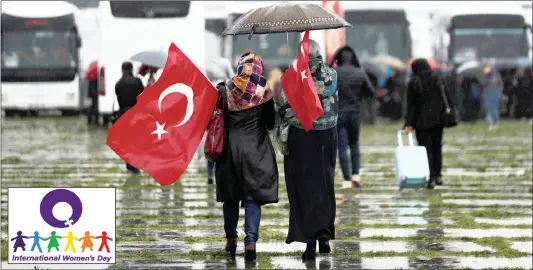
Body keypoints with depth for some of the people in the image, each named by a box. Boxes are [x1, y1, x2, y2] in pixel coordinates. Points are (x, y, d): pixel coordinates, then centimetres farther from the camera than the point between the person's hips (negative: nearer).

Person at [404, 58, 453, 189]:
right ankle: (437, 176, 16)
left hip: (422, 120, -3)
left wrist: (409, 124, -5)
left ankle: (431, 178, -9)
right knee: (437, 146, 15)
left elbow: (411, 105, -5)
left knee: (426, 149, -1)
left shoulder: (413, 83, -3)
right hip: (438, 118, 3)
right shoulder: (437, 78, 5)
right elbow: (446, 96, 3)